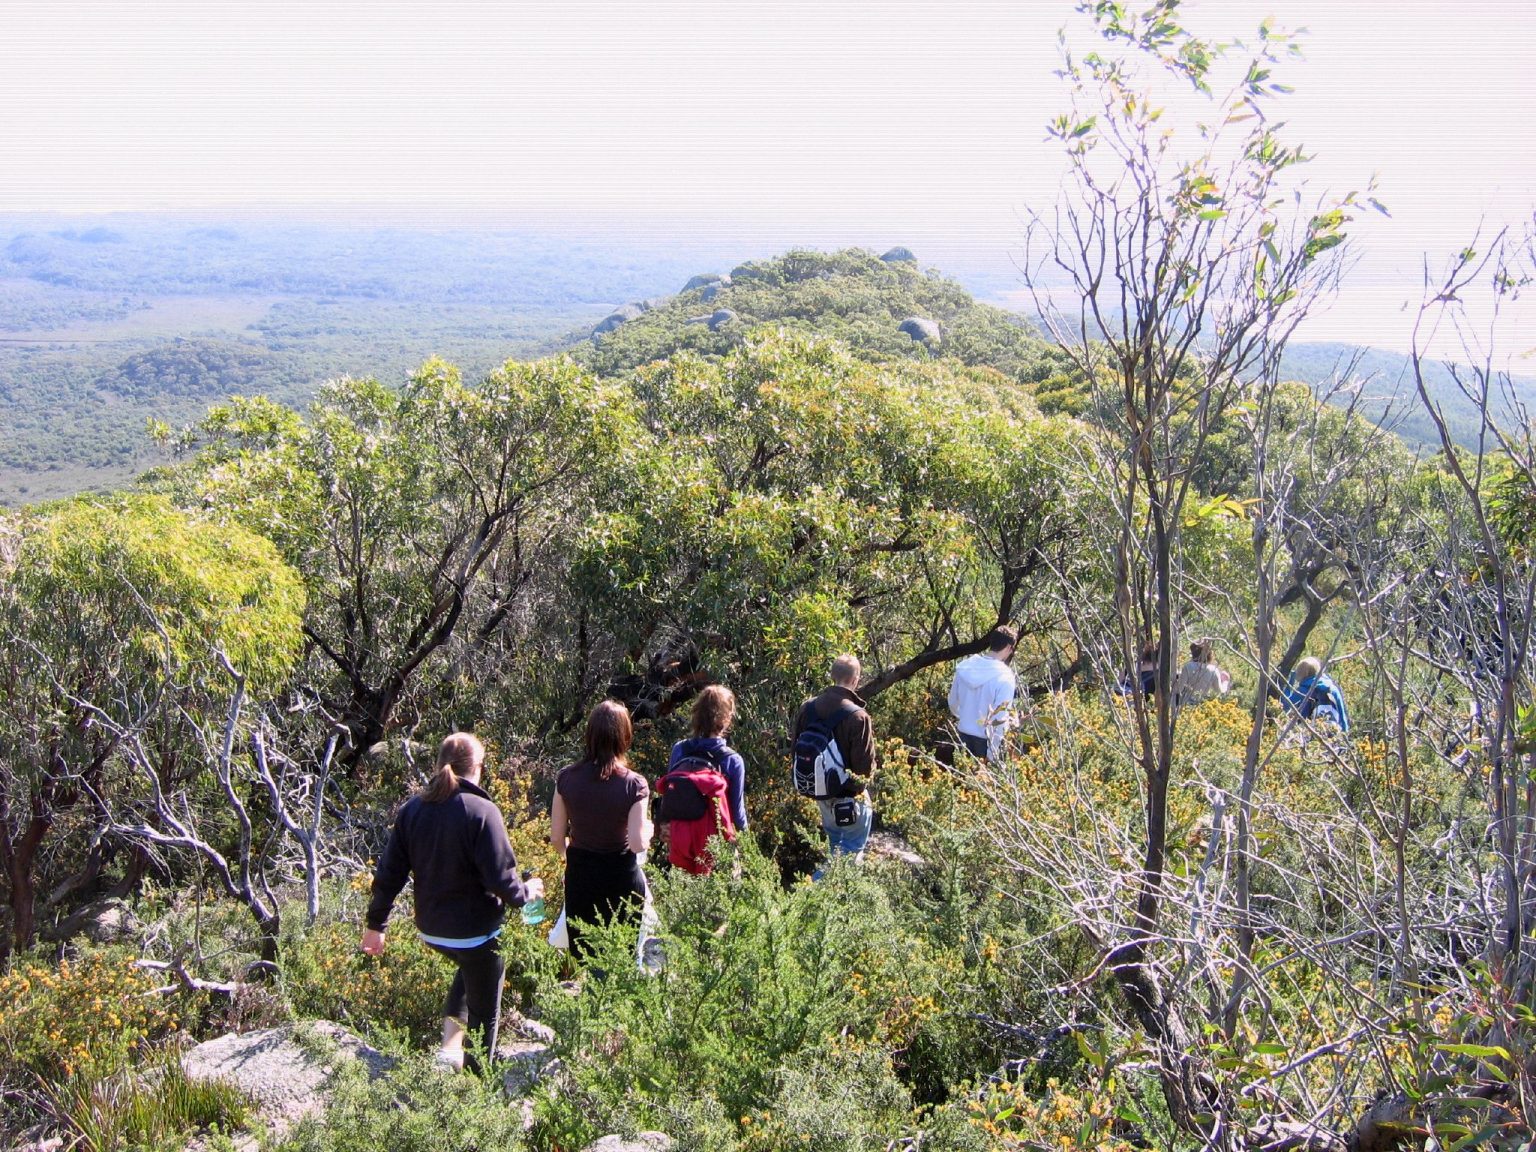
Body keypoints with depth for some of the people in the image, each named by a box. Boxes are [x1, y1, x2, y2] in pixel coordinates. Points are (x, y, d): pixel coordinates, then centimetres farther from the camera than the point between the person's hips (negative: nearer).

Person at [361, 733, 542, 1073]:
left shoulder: (412, 809, -3)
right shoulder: (482, 812, -22)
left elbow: (389, 873, 1)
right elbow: (501, 880, -22)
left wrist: (376, 923, 11)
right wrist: (527, 891, -2)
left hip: (429, 929, 6)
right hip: (474, 931, -6)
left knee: (468, 968, 34)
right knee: (484, 1013, 13)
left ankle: (450, 1043, 22)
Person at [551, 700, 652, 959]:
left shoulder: (566, 778, -9)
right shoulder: (634, 785, -17)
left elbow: (556, 838, -3)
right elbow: (638, 844, -18)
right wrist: (648, 829, 3)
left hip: (579, 876, 3)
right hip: (621, 877, -2)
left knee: (583, 957, 17)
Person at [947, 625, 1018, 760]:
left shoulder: (964, 667, -6)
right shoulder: (1005, 677, -22)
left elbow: (953, 701, 7)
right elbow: (1000, 718, -21)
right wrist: (993, 753, -14)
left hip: (964, 734, 5)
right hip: (986, 739, -5)